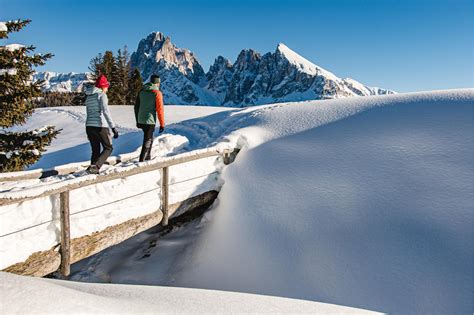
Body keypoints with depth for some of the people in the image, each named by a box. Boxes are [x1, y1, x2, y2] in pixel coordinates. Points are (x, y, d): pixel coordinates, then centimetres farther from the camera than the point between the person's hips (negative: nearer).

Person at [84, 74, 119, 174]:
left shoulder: (89, 97, 16)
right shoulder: (102, 95, -7)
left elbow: (89, 113, 20)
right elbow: (105, 111, -19)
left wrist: (90, 133, 26)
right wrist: (113, 127, -22)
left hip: (89, 126, 7)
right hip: (100, 126, -7)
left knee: (95, 150, 16)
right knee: (108, 148, 6)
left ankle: (94, 170, 15)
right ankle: (95, 167, -12)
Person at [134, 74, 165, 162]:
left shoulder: (142, 91, 10)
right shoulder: (157, 93, -9)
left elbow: (136, 107, 14)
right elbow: (160, 109, -13)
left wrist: (137, 121, 23)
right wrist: (162, 124, -6)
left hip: (141, 121, 7)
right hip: (150, 121, -7)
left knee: (149, 138, 22)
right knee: (147, 141, -1)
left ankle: (148, 158, 30)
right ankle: (141, 160, -6)